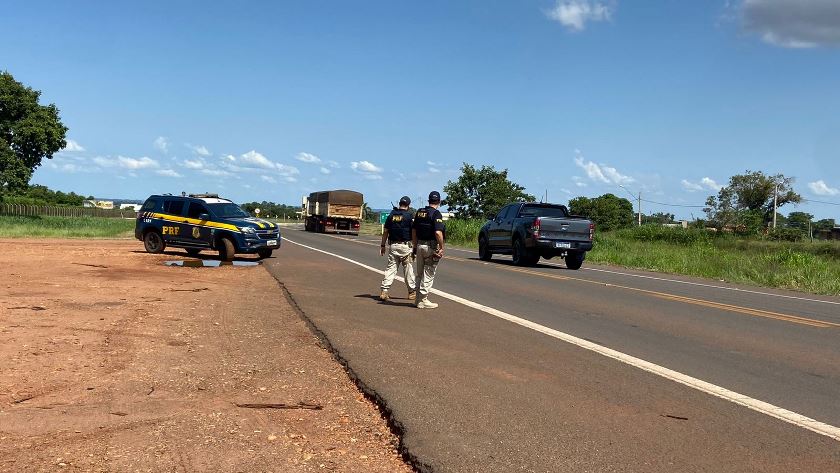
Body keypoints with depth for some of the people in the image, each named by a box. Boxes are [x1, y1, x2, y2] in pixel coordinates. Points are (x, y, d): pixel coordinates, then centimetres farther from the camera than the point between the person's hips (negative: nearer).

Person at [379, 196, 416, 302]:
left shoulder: (391, 215, 6)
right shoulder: (409, 216, -5)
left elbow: (385, 231, 7)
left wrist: (382, 245, 14)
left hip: (393, 245, 3)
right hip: (405, 245, -3)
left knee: (390, 268, 5)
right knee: (408, 269, 6)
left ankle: (384, 291, -5)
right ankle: (411, 292, 15)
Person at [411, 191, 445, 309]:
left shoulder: (419, 212, 9)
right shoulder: (436, 214, -13)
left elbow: (413, 230, 13)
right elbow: (438, 232, -22)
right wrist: (441, 247, -12)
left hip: (419, 245, 7)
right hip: (431, 246, -7)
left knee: (419, 274, 15)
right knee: (428, 275, 0)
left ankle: (418, 298, 21)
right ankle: (423, 300, 2)